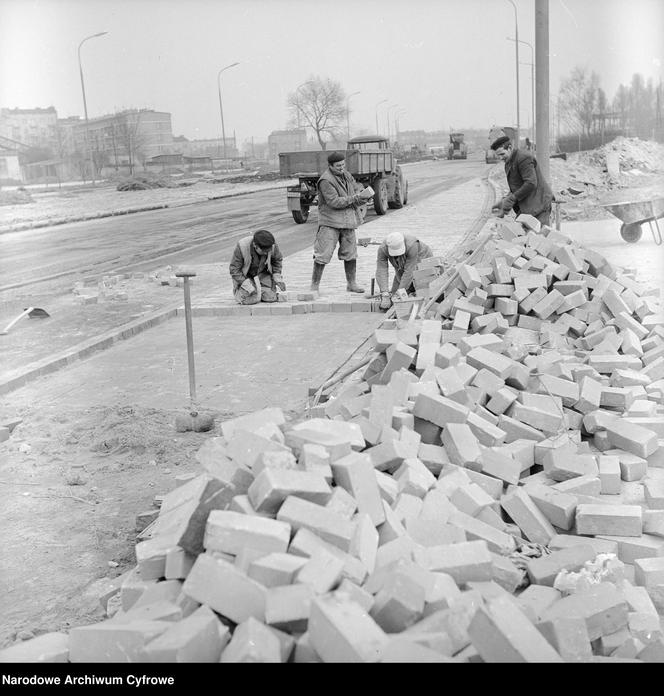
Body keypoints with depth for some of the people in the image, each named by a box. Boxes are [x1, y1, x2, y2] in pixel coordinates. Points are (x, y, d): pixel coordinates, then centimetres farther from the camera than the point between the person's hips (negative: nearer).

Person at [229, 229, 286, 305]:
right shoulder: (241, 247, -34)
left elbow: (277, 260, -2)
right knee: (250, 300, -20)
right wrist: (246, 284, -31)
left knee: (270, 298, -12)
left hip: (263, 271, 3)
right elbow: (234, 269, -24)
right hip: (244, 274, -3)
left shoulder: (273, 246, -26)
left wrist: (277, 278, -11)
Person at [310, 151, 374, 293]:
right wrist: (355, 198, -23)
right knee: (323, 254, -8)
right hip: (330, 222, -7)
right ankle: (314, 285, 2)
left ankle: (351, 284, 23)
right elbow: (334, 202, -21)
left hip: (348, 220, 7)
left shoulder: (346, 175, 11)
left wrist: (361, 193, -4)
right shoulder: (326, 180, -15)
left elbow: (357, 187, 21)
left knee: (350, 253, 11)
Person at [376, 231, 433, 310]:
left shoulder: (411, 245, -41)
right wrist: (385, 294, -44)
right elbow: (381, 271, -35)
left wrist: (401, 290, -40)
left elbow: (409, 271, -38)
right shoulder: (382, 249, -30)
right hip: (401, 268, 4)